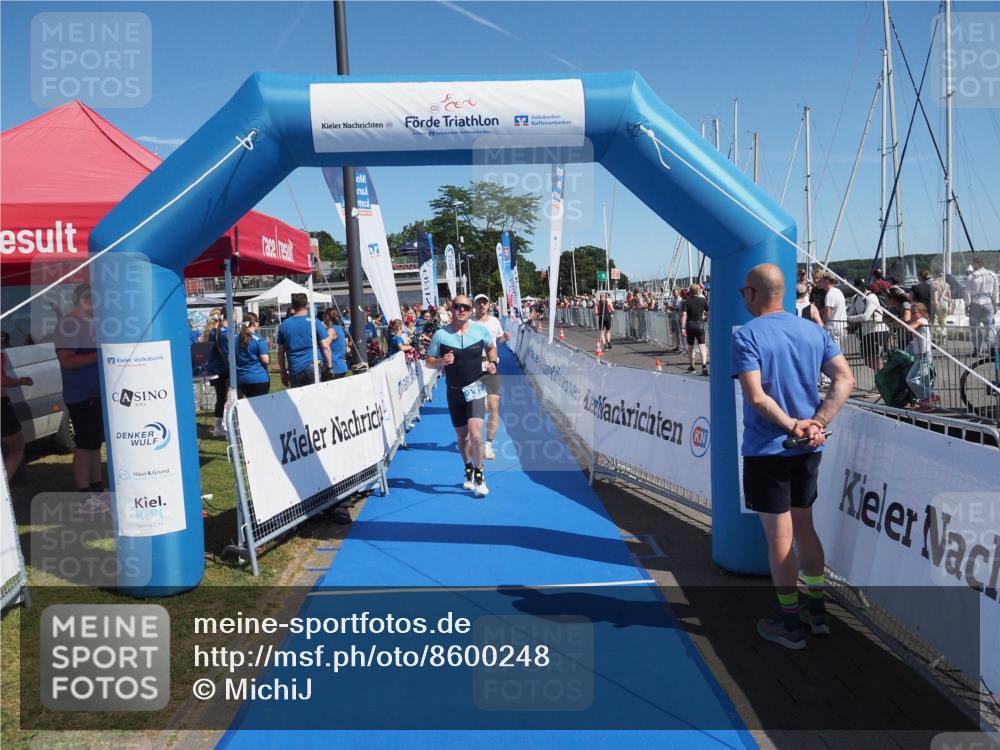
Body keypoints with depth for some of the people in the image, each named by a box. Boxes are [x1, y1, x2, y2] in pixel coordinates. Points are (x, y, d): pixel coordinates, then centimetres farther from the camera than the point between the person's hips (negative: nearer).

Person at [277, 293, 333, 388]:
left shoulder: (283, 325, 8)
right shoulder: (314, 322, -1)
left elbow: (280, 352, 11)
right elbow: (325, 347, -5)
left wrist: (283, 373, 17)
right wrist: (330, 366, 2)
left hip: (294, 371, 3)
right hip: (314, 366, -3)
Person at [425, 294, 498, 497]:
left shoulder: (481, 330, -3)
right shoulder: (441, 334, -6)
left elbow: (491, 347, 18)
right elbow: (429, 361, 1)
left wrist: (492, 362, 0)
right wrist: (441, 361, -20)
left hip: (475, 389, -1)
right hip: (454, 391, 2)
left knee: (475, 433, -17)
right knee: (462, 436, 13)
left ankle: (479, 476, 0)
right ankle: (468, 471, 37)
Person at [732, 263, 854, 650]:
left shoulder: (746, 336, -13)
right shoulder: (814, 331, 5)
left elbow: (756, 397, -23)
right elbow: (845, 379, -2)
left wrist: (792, 425, -13)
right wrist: (818, 423, -7)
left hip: (767, 450, -6)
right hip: (808, 449, 6)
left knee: (779, 538, 4)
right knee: (805, 527, 20)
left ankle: (791, 624, 17)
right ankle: (817, 611, 30)